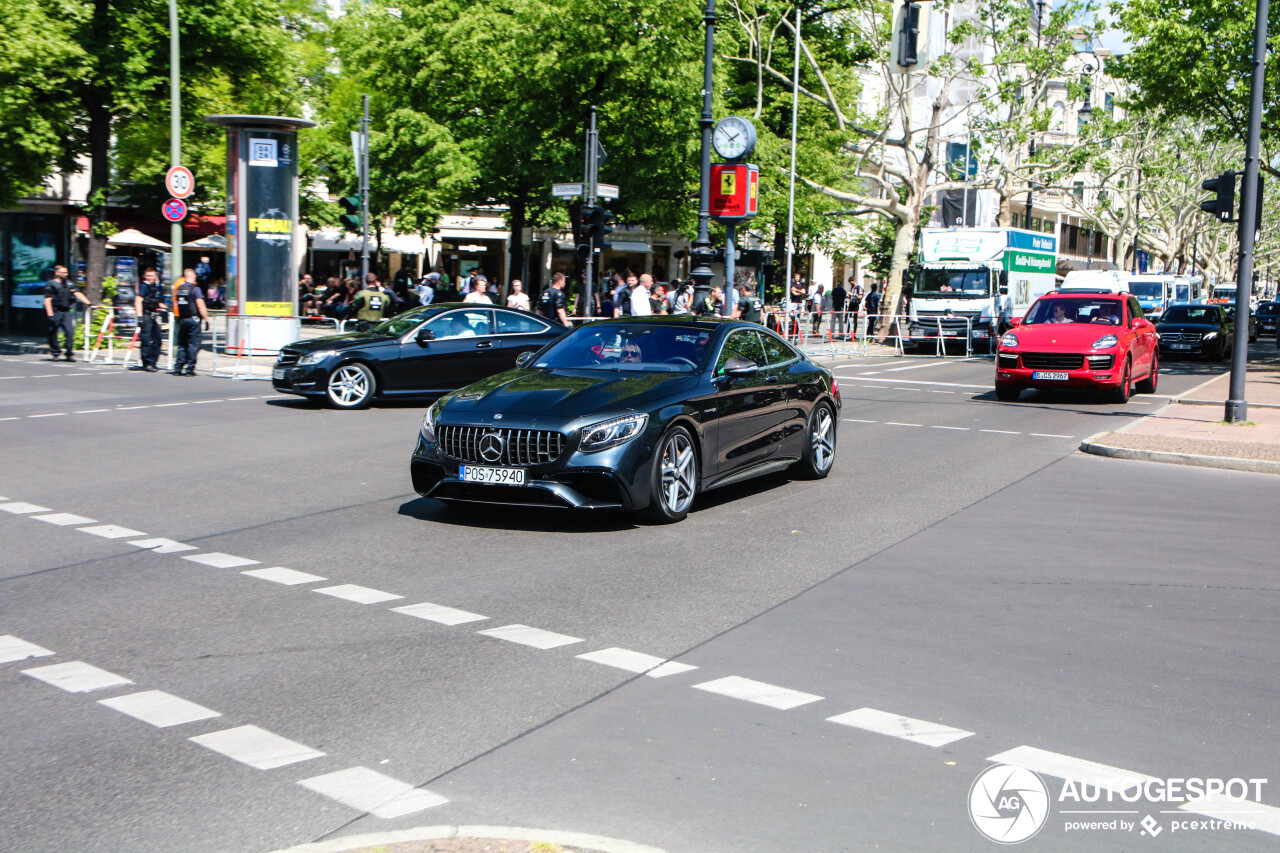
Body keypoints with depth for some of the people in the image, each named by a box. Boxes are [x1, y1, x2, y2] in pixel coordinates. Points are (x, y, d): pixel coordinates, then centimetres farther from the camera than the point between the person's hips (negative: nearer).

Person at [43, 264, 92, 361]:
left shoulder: (69, 284, 13)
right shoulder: (51, 284, -4)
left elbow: (77, 293, 6)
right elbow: (47, 300, -8)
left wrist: (87, 303, -9)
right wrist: (50, 315, -16)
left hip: (66, 312, 4)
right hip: (55, 312, -4)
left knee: (70, 331, -7)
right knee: (53, 334, 4)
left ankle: (70, 354, -3)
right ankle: (55, 353, 18)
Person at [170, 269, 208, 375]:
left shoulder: (179, 288, 8)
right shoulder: (195, 288, -9)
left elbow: (176, 304, 16)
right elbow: (200, 306, -14)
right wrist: (206, 319, -8)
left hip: (182, 319, 6)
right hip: (193, 319, -6)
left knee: (182, 344, 13)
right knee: (193, 344, 0)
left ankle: (178, 368, 10)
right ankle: (189, 369, -2)